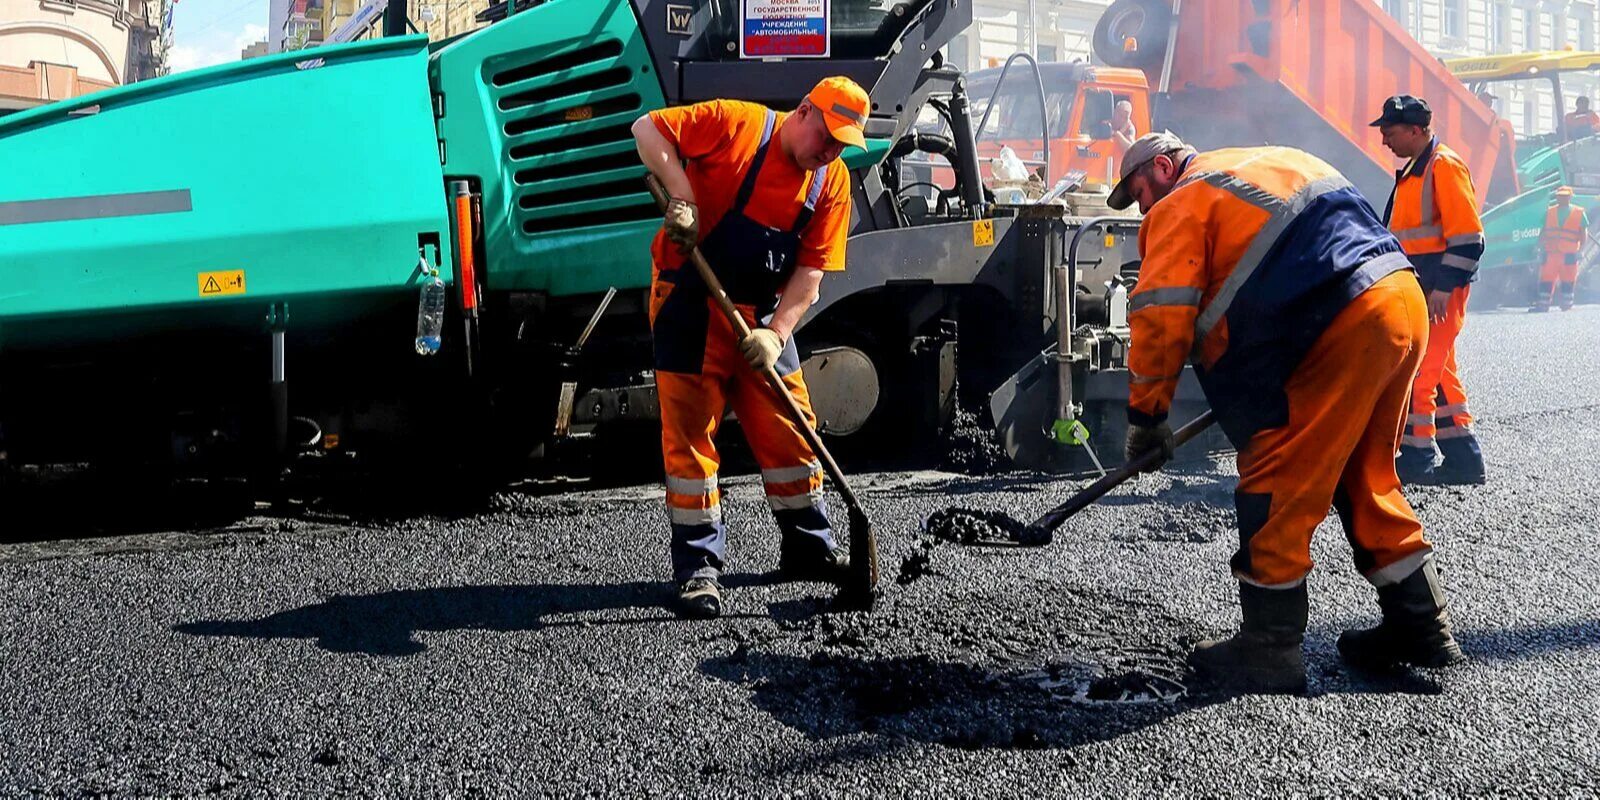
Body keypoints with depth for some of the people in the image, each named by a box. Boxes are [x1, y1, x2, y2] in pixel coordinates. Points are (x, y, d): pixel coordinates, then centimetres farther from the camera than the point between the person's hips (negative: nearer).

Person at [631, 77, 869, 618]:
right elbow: (647, 129, -11)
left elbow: (811, 270, -3)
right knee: (691, 434, -3)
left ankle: (810, 549, 26)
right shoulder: (735, 124, -11)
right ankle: (698, 568, 5)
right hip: (691, 304, -5)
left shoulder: (833, 182, 1)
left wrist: (775, 333, -16)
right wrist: (681, 195, -23)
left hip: (761, 316, 5)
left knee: (791, 429, 8)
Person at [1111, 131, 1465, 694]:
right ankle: (1421, 627, 27)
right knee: (1364, 476, 20)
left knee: (1274, 484, -1)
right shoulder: (1271, 164, 30)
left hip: (1345, 326, -9)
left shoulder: (1181, 205, 3)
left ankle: (1269, 651, 5)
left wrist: (1145, 418, 5)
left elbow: (1161, 316, -5)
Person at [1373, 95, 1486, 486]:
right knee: (1439, 372, 12)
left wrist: (1444, 288, -22)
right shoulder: (1414, 170, 18)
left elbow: (1467, 236, -18)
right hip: (1419, 288, 10)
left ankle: (1416, 458, -5)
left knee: (1417, 370, -10)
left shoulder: (1444, 166, -12)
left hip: (1438, 290, -10)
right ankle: (1462, 458, 17)